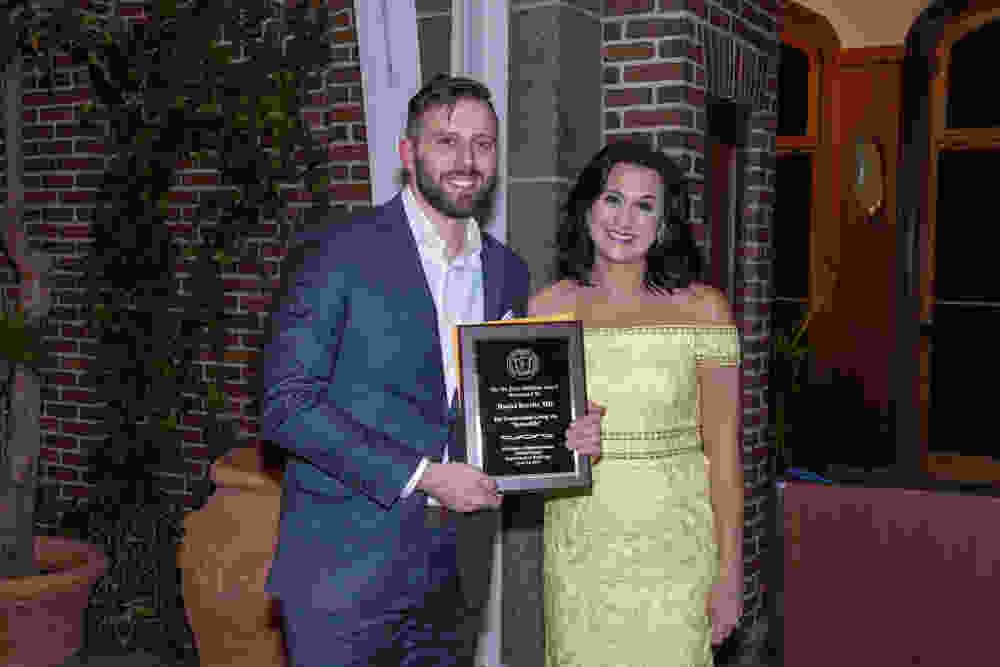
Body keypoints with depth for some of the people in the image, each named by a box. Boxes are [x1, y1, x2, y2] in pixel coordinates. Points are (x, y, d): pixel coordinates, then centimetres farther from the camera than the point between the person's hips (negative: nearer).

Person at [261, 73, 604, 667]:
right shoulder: (337, 253, -9)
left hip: (454, 574, 5)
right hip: (345, 570, -5)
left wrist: (560, 437, -4)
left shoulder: (507, 273, 9)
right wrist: (421, 475, -18)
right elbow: (287, 404, -15)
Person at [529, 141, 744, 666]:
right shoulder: (547, 307, 1)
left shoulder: (702, 308, -5)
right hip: (578, 543, 2)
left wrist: (730, 571, -7)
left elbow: (723, 452, -4)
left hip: (674, 545, -1)